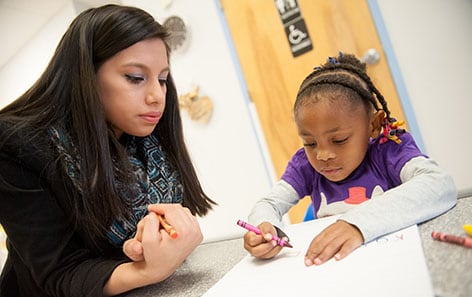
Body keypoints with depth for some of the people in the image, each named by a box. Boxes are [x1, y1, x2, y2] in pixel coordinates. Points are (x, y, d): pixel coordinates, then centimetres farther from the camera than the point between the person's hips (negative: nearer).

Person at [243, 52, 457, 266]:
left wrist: (359, 222, -39)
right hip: (332, 269, 3)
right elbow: (267, 205, -3)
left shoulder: (389, 151, -12)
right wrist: (264, 228, -27)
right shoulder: (305, 164, -1)